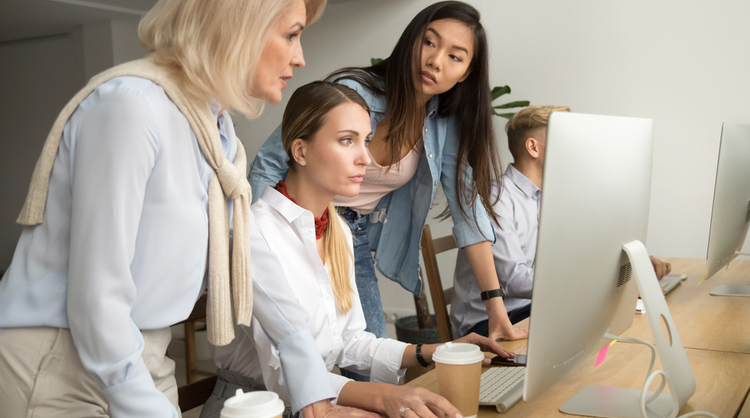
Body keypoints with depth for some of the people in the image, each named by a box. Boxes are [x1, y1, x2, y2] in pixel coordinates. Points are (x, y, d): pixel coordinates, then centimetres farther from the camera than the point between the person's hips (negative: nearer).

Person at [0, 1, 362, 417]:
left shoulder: (217, 127, 4)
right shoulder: (132, 105, -23)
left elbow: (250, 255, 5)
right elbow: (96, 296, -24)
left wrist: (312, 382, 5)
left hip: (143, 361, 8)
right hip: (59, 368, -8)